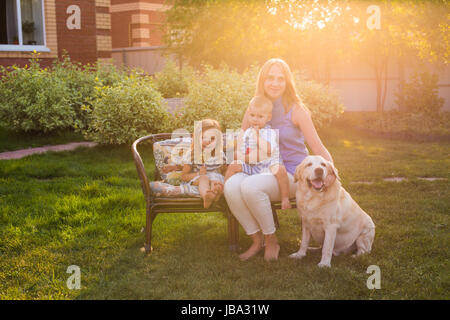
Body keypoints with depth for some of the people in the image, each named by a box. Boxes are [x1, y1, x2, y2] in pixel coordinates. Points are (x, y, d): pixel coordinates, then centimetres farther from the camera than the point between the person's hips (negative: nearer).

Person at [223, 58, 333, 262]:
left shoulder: (296, 110, -3)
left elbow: (318, 149, -4)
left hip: (291, 174, -4)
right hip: (260, 172, 4)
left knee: (251, 186, -33)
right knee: (231, 186, -27)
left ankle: (271, 241, -10)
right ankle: (257, 240, -9)